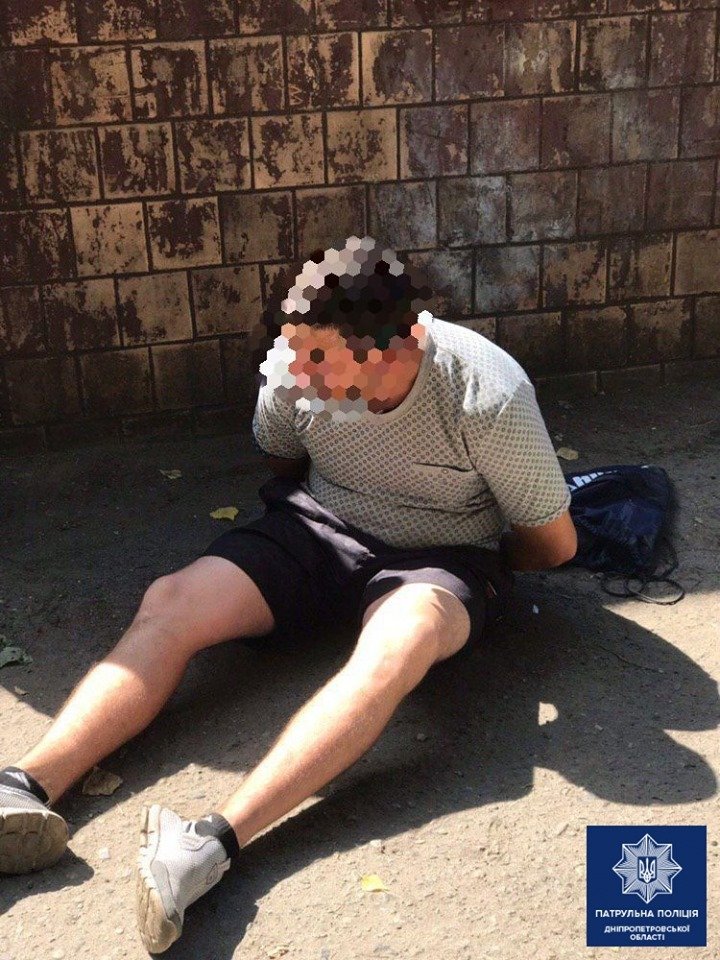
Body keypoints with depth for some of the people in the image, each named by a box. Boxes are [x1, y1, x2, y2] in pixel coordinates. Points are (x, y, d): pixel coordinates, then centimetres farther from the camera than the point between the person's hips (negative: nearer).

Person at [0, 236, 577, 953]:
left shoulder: (490, 397, -24)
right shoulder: (292, 368, -13)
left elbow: (554, 543, -8)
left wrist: (478, 562, 4)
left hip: (442, 559, -4)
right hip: (316, 528, 4)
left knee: (398, 642, -40)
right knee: (170, 602, -21)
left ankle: (215, 841, -50)